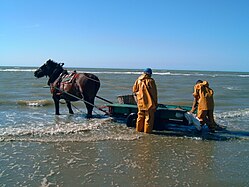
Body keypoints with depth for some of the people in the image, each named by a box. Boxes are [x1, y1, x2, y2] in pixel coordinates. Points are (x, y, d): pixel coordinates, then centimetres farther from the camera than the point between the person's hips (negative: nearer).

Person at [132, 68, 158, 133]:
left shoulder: (138, 80, 2)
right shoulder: (150, 81, -11)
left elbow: (134, 90, 8)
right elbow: (154, 92, -8)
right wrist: (155, 102, -1)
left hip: (140, 101, 5)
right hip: (149, 101, -5)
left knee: (140, 115, 16)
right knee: (149, 116, 3)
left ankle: (139, 128, 21)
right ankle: (147, 130, 5)